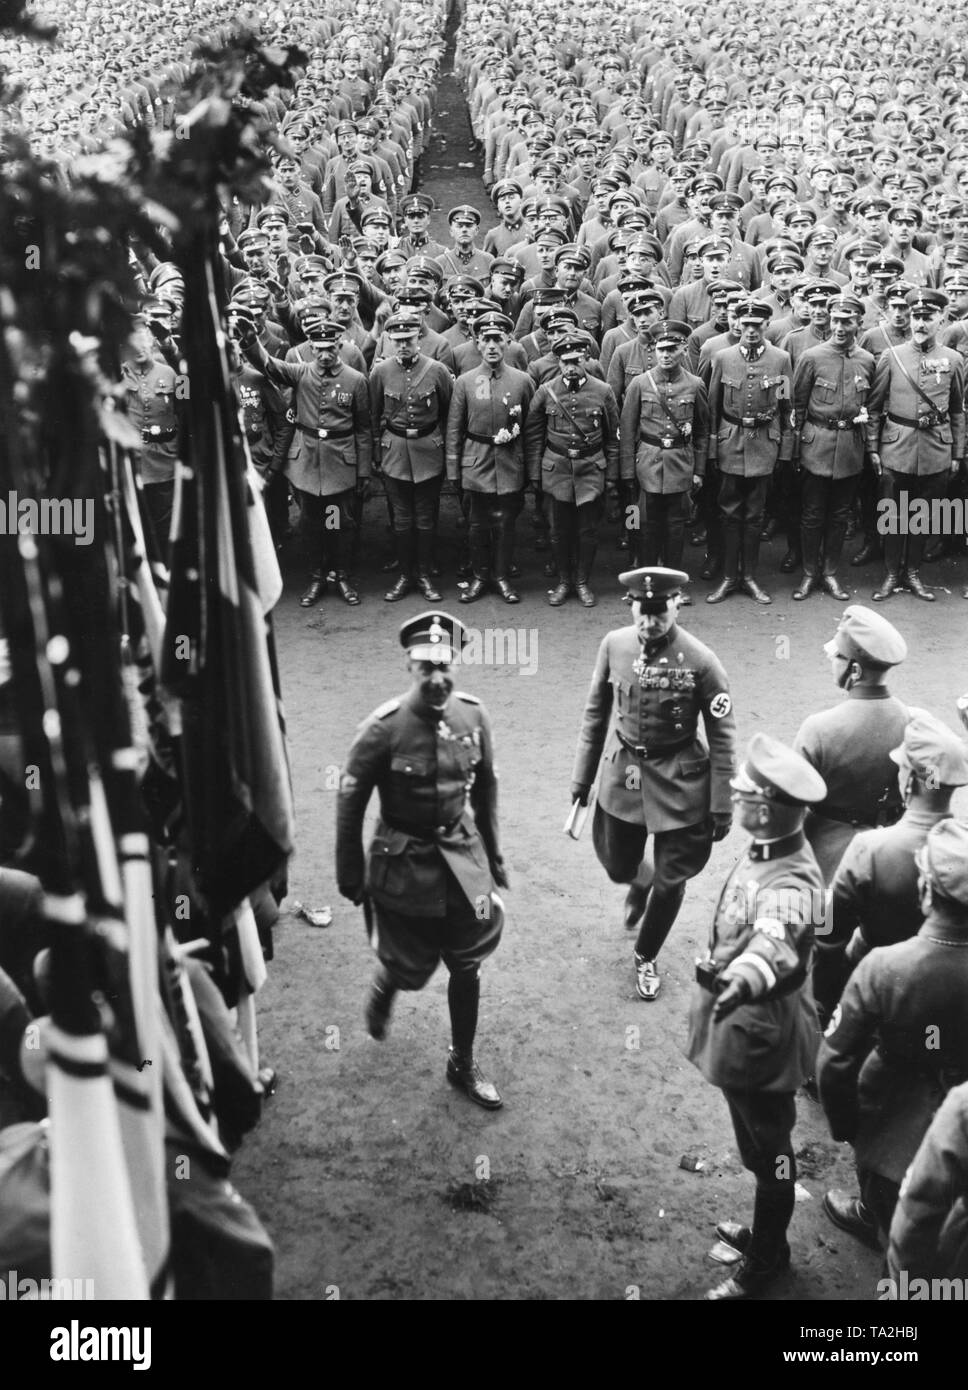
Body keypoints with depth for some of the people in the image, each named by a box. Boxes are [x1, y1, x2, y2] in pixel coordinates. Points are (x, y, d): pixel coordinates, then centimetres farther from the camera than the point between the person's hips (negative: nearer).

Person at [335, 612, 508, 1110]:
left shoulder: (473, 714, -7)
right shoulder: (382, 728, -19)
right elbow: (350, 803, -9)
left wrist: (492, 855, 13)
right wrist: (351, 877, -4)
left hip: (462, 860, 4)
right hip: (405, 865, -3)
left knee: (467, 967, 11)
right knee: (408, 968, 9)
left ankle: (463, 1063, 32)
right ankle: (382, 990, 47)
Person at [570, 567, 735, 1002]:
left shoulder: (701, 662, -19)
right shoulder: (614, 645, -8)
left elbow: (721, 738, -11)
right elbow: (595, 712, 4)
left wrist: (721, 807, -9)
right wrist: (582, 775, 7)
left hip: (679, 782, -3)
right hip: (622, 772, 3)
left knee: (670, 881, 7)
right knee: (617, 866, 17)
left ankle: (646, 958, 34)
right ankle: (641, 884, 56)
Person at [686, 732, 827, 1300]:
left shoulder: (790, 884, -34)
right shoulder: (768, 850, -6)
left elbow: (775, 938, -59)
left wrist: (746, 974, -77)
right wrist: (720, 962, 13)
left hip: (761, 1039, -9)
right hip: (745, 1028, 9)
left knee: (769, 1153, 14)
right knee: (759, 1147, 27)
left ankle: (764, 1263, 35)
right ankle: (767, 1233, 49)